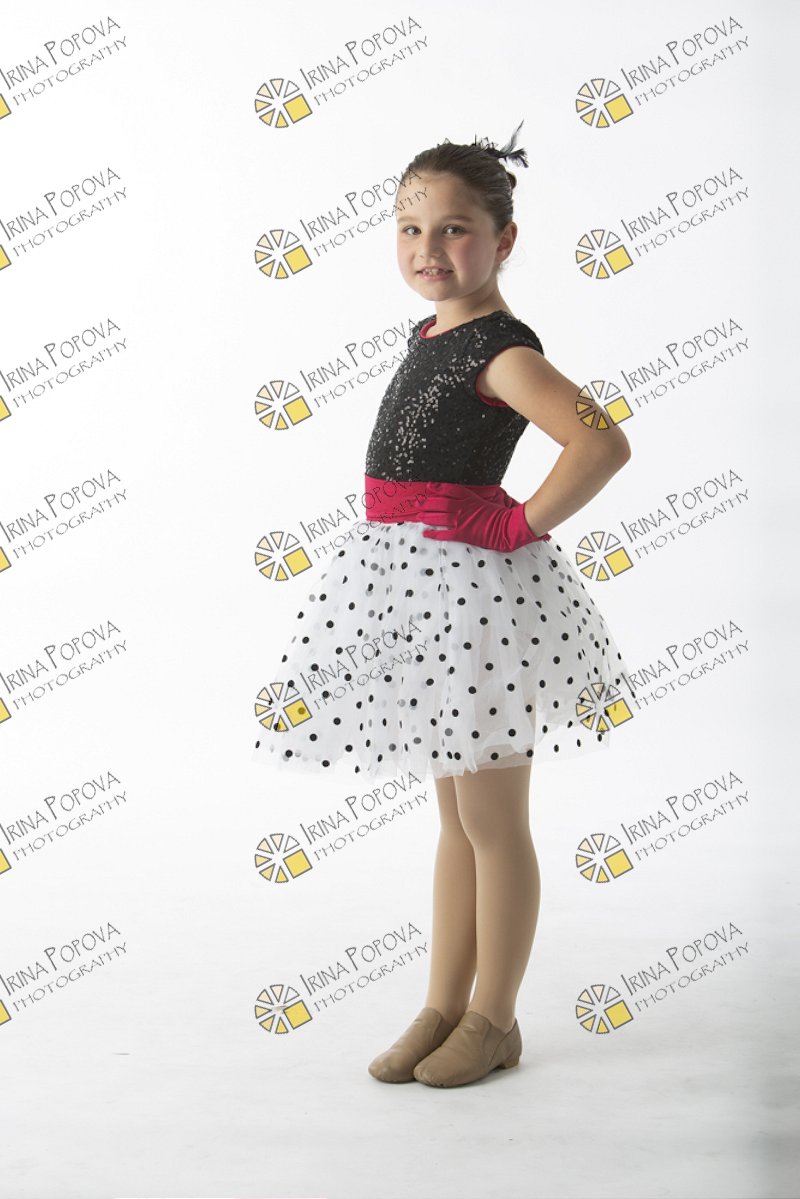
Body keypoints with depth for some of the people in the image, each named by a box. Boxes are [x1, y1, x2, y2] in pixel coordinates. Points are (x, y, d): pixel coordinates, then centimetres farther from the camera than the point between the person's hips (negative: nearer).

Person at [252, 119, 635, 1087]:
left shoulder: (501, 350, -15)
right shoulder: (432, 334, 11)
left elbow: (603, 443, -28)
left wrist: (520, 526, -19)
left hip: (475, 589, -9)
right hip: (417, 585, 9)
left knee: (492, 822, 4)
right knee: (454, 818, 17)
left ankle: (493, 1020, 18)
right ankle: (443, 1009, 28)